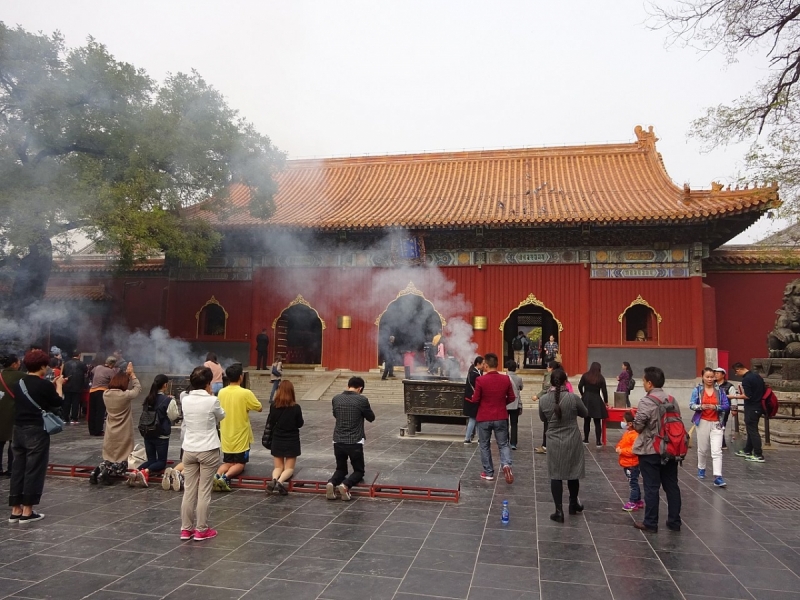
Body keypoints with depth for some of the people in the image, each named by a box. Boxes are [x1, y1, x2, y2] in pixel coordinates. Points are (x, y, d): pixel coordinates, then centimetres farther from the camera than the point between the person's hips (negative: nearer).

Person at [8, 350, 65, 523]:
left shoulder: (18, 383, 7)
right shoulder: (44, 384, -13)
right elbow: (58, 403, -2)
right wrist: (58, 385, 10)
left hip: (19, 429, 7)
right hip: (37, 431, -7)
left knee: (18, 469, 11)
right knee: (34, 470, 0)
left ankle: (15, 510, 16)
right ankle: (27, 511, 4)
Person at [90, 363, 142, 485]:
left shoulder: (106, 394, -2)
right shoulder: (125, 395, -16)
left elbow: (116, 380, 17)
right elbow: (138, 387, 3)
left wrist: (125, 374, 14)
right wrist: (131, 373, 11)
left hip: (110, 435, 5)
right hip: (123, 435, -5)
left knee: (108, 459, 18)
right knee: (122, 462, 6)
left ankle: (99, 469, -11)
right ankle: (108, 471, -20)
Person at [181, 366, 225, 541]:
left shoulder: (185, 400, -1)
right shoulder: (212, 401, -14)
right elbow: (221, 417, 5)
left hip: (189, 450, 4)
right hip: (208, 451, -4)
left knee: (188, 491, 11)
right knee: (204, 492, 4)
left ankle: (186, 529, 20)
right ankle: (201, 530, 12)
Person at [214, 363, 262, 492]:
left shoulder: (221, 393, -2)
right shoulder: (246, 393, -18)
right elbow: (260, 408, -8)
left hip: (226, 437, 4)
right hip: (241, 437, -4)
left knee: (227, 462, 19)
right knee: (240, 464, 10)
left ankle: (217, 476, -12)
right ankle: (225, 477, -19)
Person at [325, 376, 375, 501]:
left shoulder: (336, 399, 2)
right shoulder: (362, 399, -10)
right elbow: (371, 418, 4)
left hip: (338, 441, 4)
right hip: (355, 442, -4)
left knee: (341, 469, 21)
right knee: (359, 471, 14)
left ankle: (331, 483, -9)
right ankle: (345, 485, -14)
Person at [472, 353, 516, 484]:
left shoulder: (480, 380, -15)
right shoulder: (506, 379, -5)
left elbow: (475, 400, -10)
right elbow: (511, 398, 4)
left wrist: (478, 399, 13)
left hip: (484, 418, -2)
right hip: (501, 418, 2)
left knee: (485, 446, 13)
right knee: (503, 444, 13)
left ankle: (488, 473, 19)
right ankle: (506, 465, -12)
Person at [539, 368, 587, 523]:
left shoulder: (543, 400, -10)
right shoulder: (573, 398, -16)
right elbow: (584, 413, 4)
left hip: (554, 443, 0)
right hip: (572, 441, 0)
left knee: (556, 476, 6)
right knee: (573, 473, 17)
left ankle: (559, 511, 7)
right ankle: (573, 505, 35)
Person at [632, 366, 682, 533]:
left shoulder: (646, 402, -18)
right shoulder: (672, 400, 4)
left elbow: (638, 426, -16)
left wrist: (635, 420, 5)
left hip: (650, 451, -6)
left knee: (651, 487, 1)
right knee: (672, 486, 13)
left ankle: (650, 523, 9)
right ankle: (674, 522, 22)